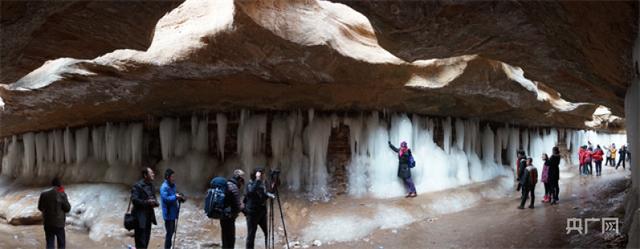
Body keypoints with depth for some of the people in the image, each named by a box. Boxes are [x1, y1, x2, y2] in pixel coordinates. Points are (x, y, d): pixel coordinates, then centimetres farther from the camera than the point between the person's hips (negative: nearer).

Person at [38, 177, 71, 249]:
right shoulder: (61, 195, -14)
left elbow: (40, 207, 7)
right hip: (59, 223, -3)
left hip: (47, 223, 3)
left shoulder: (43, 194, -3)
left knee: (49, 243, 10)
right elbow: (68, 208, -8)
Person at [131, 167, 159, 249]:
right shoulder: (137, 186, -13)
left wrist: (155, 202, -4)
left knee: (146, 239, 13)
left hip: (149, 215, 8)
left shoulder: (151, 185, 12)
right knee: (141, 242, -5)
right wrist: (147, 202, -27)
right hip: (140, 216, -8)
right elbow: (134, 200, -20)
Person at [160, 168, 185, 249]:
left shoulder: (173, 185, 9)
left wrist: (179, 197, 2)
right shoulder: (164, 187, -19)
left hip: (173, 212, 9)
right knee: (169, 232, -4)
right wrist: (176, 196, -23)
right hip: (168, 213, -9)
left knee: (172, 231, 19)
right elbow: (166, 198, -27)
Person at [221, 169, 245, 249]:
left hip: (223, 217, 9)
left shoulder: (227, 184, 8)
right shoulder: (234, 188, -19)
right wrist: (243, 206, 0)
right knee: (230, 241, -1)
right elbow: (237, 208, -21)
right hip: (229, 218, -9)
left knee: (226, 240, 19)